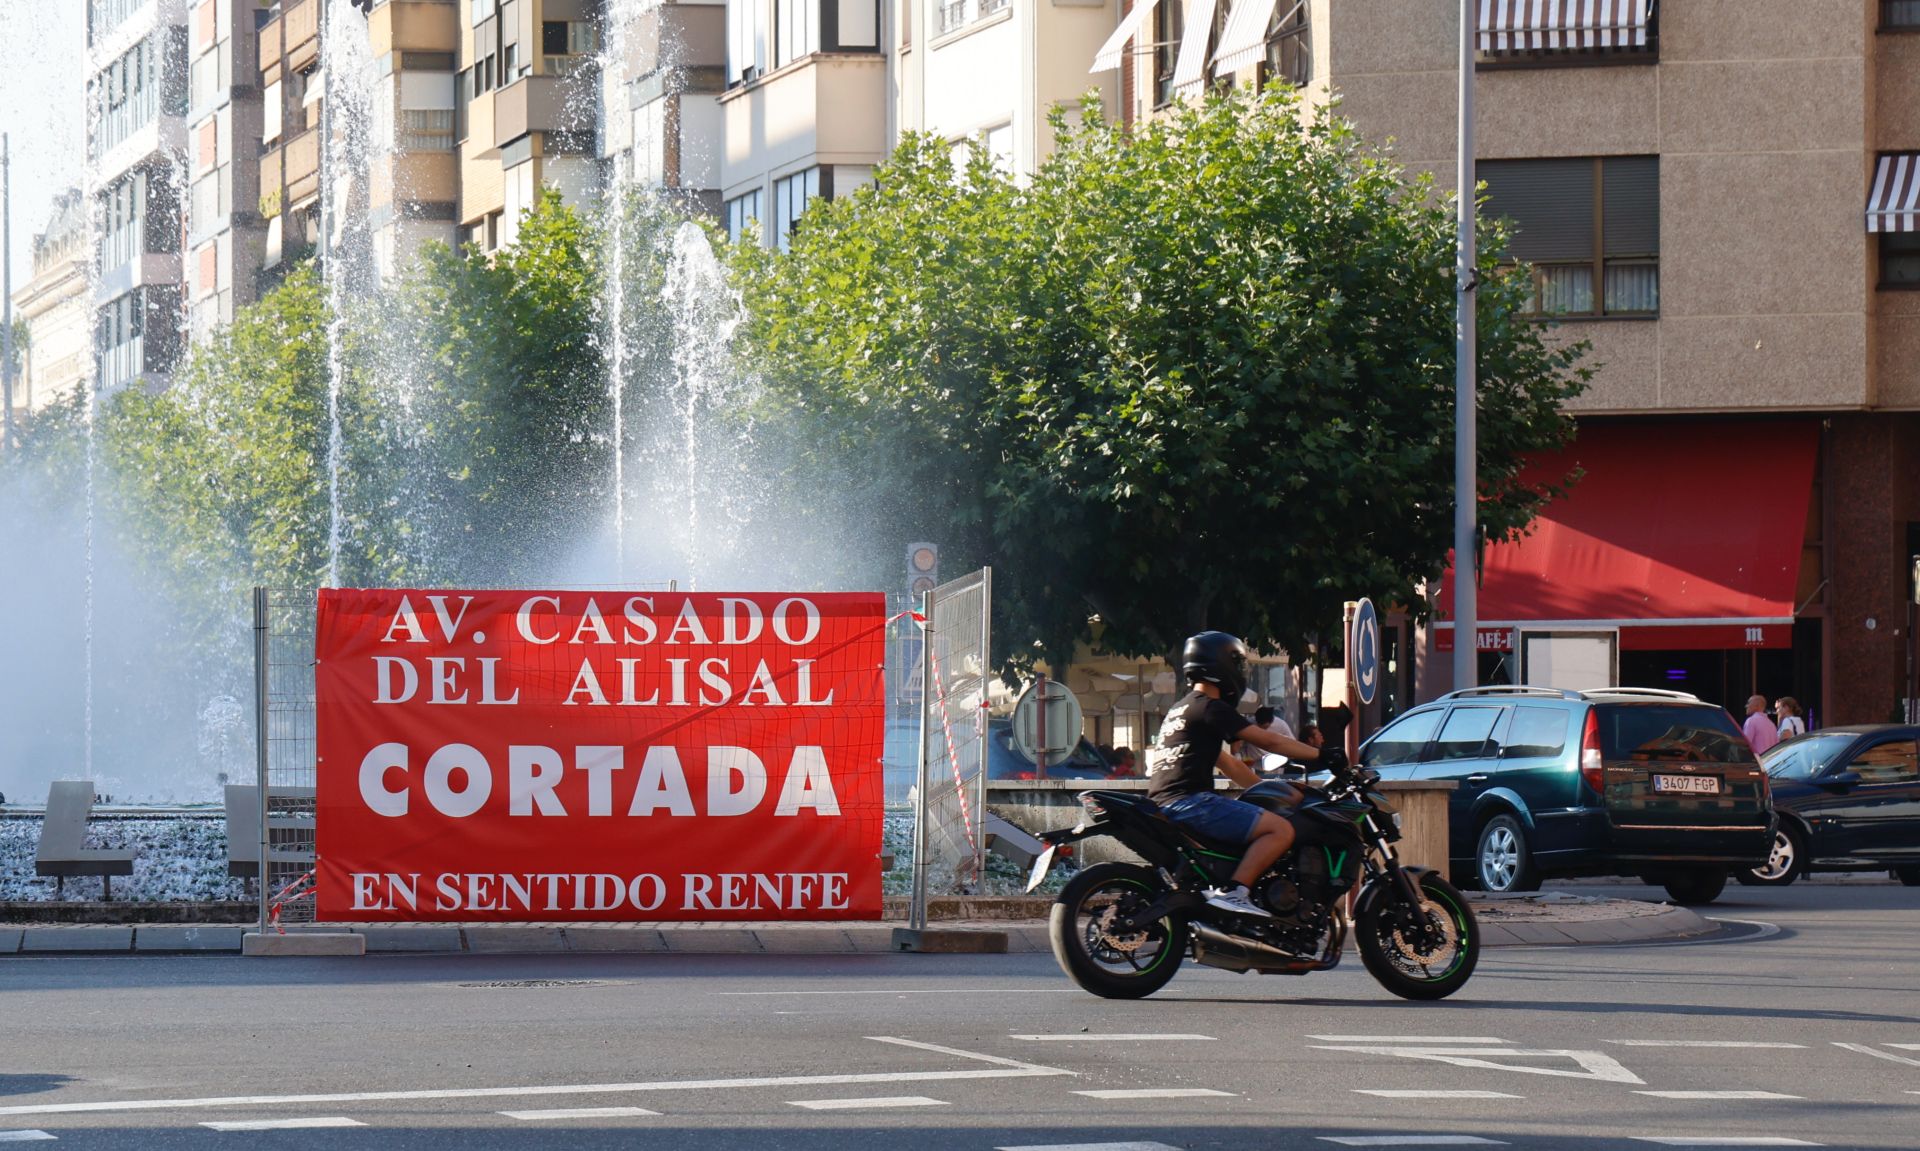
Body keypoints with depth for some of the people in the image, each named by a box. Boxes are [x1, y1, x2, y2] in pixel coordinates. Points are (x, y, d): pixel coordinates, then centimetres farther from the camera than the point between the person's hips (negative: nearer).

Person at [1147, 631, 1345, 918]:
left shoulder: (1181, 709, 24)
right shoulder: (1210, 708, -7)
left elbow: (1228, 765, 29)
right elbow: (1268, 741, -8)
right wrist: (1321, 755, -1)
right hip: (1190, 802, -11)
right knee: (1281, 830, -18)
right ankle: (1232, 892, -27)